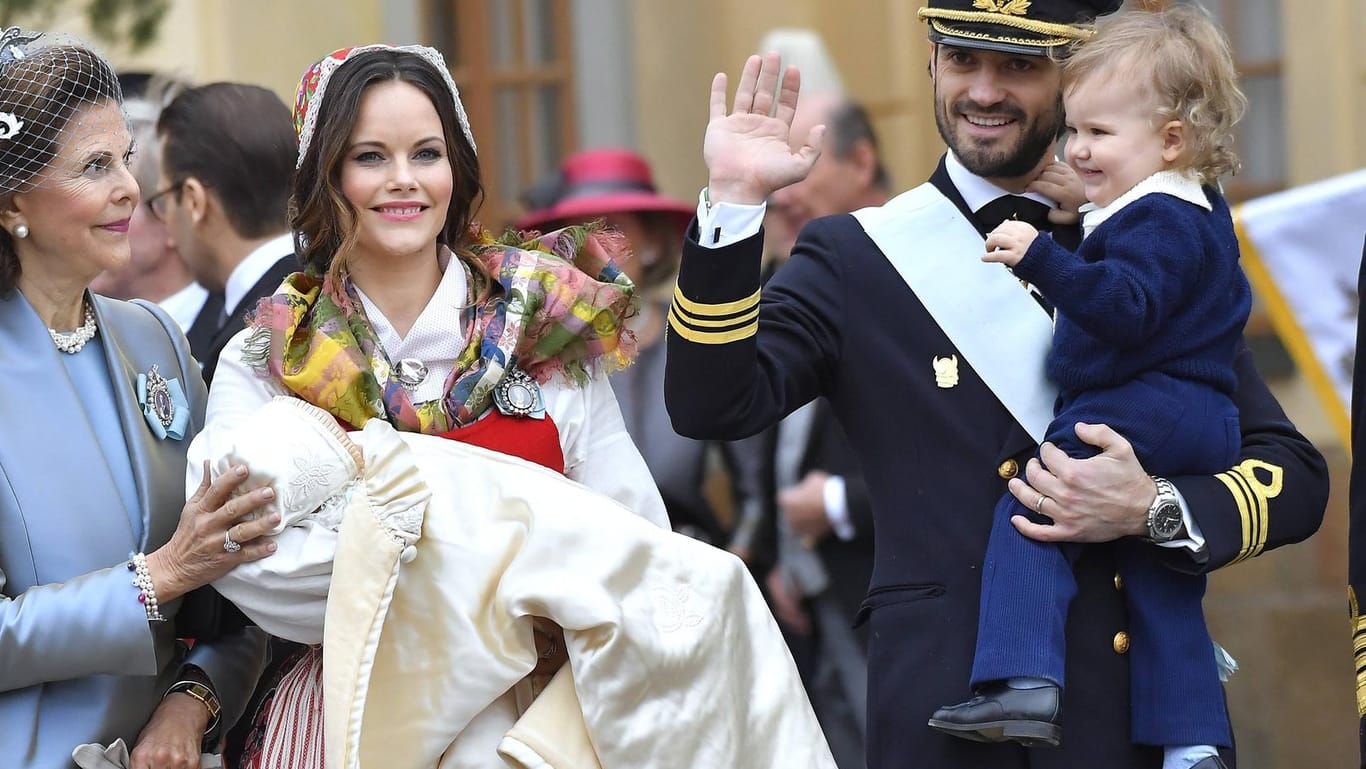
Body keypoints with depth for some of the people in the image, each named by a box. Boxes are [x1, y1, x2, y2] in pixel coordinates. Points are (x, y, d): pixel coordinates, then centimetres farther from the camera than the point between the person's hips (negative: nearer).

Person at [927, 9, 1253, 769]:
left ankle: (1025, 679, -23)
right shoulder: (1199, 217, 19)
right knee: (1162, 590, 14)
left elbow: (1124, 308, -29)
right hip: (1207, 430, 11)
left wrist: (1043, 258, -35)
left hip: (1142, 414, -11)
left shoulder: (1156, 222, -14)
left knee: (1028, 509, -12)